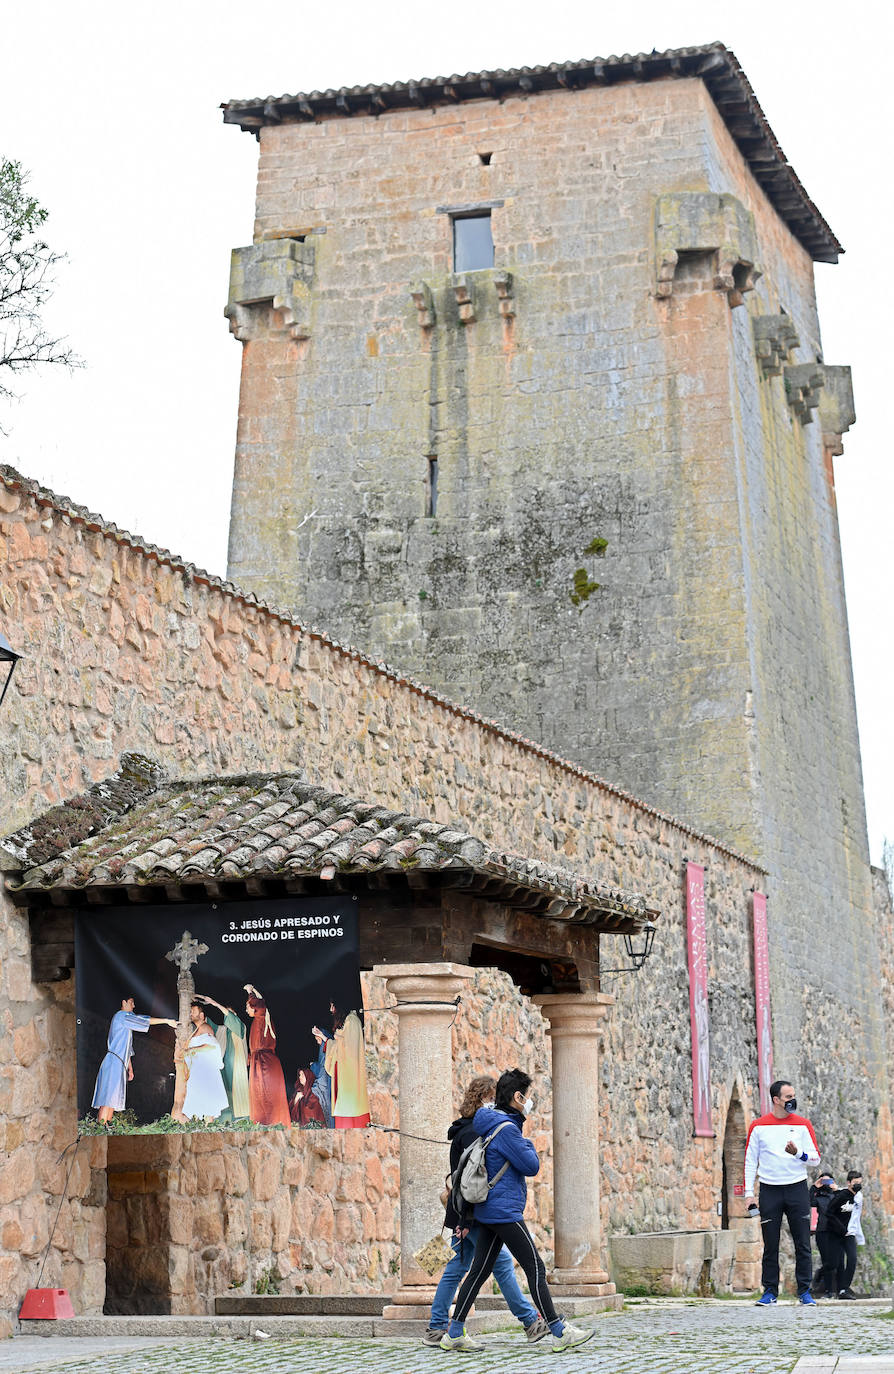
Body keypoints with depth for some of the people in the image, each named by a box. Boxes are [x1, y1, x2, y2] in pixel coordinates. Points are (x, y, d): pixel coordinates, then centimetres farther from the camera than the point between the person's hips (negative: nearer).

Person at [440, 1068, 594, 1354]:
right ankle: (559, 1332, -2)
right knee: (535, 1268, -5)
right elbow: (531, 1166, -15)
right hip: (505, 1212, -10)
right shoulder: (506, 1129, -17)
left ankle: (454, 1333, 9)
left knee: (479, 1271, 9)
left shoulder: (491, 1125, 14)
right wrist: (528, 1146, 2)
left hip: (489, 1212, 10)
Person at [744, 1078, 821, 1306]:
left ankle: (804, 1291, 8)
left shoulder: (802, 1124, 5)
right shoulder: (758, 1126, 4)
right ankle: (770, 1291, 10)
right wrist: (749, 1192, 1)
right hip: (769, 1191, 0)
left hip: (797, 1189, 1)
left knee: (802, 1244, 0)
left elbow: (815, 1158, 3)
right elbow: (750, 1160, 6)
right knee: (770, 1245, 2)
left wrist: (798, 1153, -17)